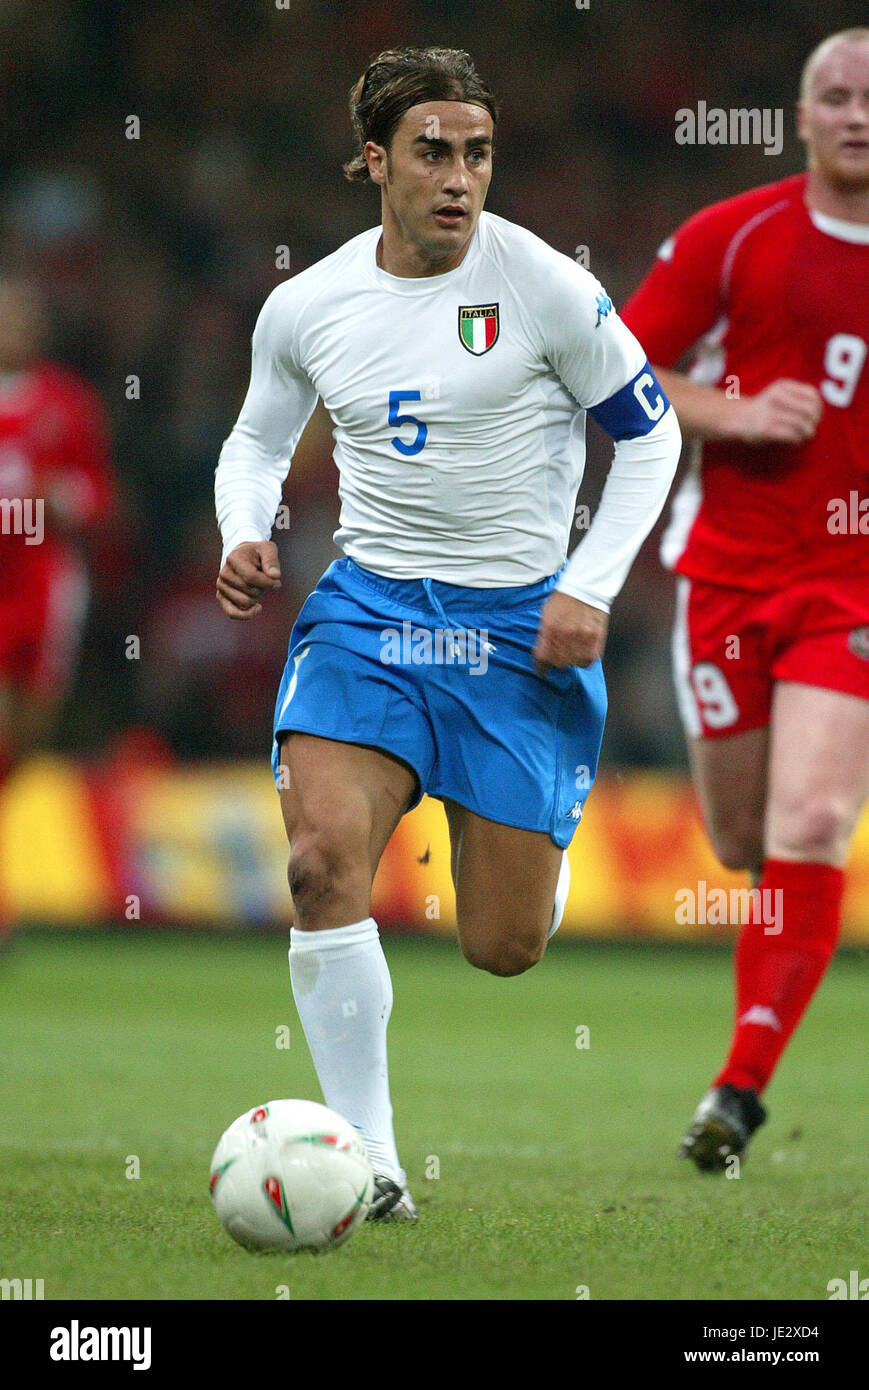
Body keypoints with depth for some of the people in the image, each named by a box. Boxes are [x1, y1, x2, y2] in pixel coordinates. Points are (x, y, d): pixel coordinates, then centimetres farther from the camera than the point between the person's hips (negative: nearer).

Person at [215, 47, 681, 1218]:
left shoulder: (545, 288, -9)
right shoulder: (307, 306, 1)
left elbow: (650, 432, 1)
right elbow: (258, 438, 19)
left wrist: (593, 588, -9)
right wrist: (246, 536, -2)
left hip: (522, 622, -2)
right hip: (368, 605, 2)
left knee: (505, 948, 2)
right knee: (322, 857, -24)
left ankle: (551, 824, 41)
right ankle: (367, 1158, -15)